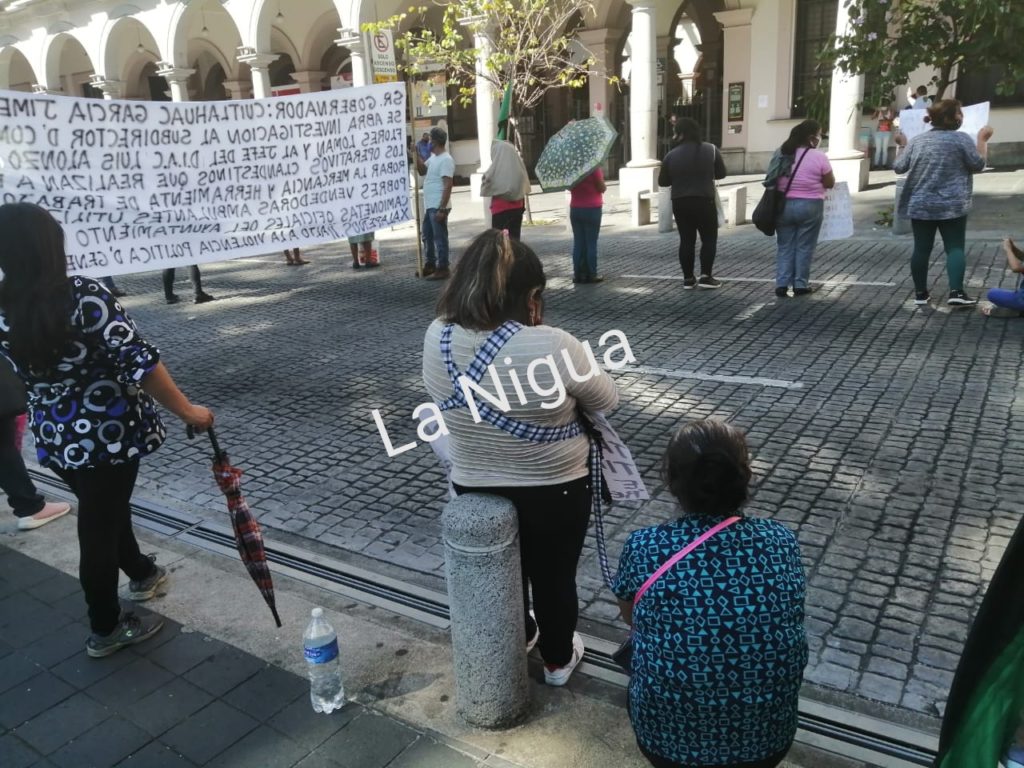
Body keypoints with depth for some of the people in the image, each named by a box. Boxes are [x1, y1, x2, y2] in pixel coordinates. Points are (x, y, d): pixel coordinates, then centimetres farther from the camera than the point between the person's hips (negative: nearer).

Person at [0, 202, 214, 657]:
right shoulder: (83, 296, -22)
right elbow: (139, 362, -25)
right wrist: (188, 412, -17)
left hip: (55, 438, 6)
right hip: (108, 433, -6)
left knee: (105, 509, 27)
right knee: (99, 526, 8)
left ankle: (142, 574, 50)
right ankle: (105, 630, 26)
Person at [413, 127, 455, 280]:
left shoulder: (445, 160, -16)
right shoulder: (433, 157, 14)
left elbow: (447, 186, -21)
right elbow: (422, 169, 29)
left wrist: (441, 209, -25)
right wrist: (416, 153, 13)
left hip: (438, 207, -10)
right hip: (429, 206, 10)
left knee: (440, 238, -3)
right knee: (427, 236, 18)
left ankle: (442, 269, 4)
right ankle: (430, 265, 29)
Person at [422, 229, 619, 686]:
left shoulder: (436, 338, -14)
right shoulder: (552, 346, -28)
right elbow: (607, 400, -12)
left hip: (474, 487, 4)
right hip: (555, 490, -4)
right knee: (555, 576, 21)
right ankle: (558, 660, 45)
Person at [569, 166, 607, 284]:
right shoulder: (593, 167, -13)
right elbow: (602, 188, -9)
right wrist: (604, 185, 8)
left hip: (575, 209, 4)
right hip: (592, 209, -4)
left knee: (578, 243, 8)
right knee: (591, 243, 1)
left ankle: (578, 274, 9)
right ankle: (591, 275, 4)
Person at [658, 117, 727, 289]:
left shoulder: (671, 155, -3)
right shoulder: (711, 150, -3)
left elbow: (662, 182, 4)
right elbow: (721, 173, 6)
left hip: (680, 203, 2)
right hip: (704, 201, -2)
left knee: (686, 240, 8)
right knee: (709, 238, 8)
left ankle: (688, 278, 10)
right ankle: (705, 276, 1)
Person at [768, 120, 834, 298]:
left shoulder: (782, 153, 3)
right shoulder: (818, 156, -10)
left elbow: (774, 180, 8)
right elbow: (830, 183, -4)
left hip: (784, 205, 4)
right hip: (809, 206, -3)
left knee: (784, 246, 10)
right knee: (804, 247, 7)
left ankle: (781, 284, 4)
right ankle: (801, 285, 12)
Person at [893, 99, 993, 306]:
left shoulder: (917, 140, 3)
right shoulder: (961, 139, -7)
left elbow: (899, 167, 7)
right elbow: (978, 165, -2)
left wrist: (903, 145, 22)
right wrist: (982, 140, 8)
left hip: (920, 205, 4)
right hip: (951, 206, -3)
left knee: (921, 248, 6)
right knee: (955, 247, 1)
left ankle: (920, 293, 11)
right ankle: (956, 292, -8)